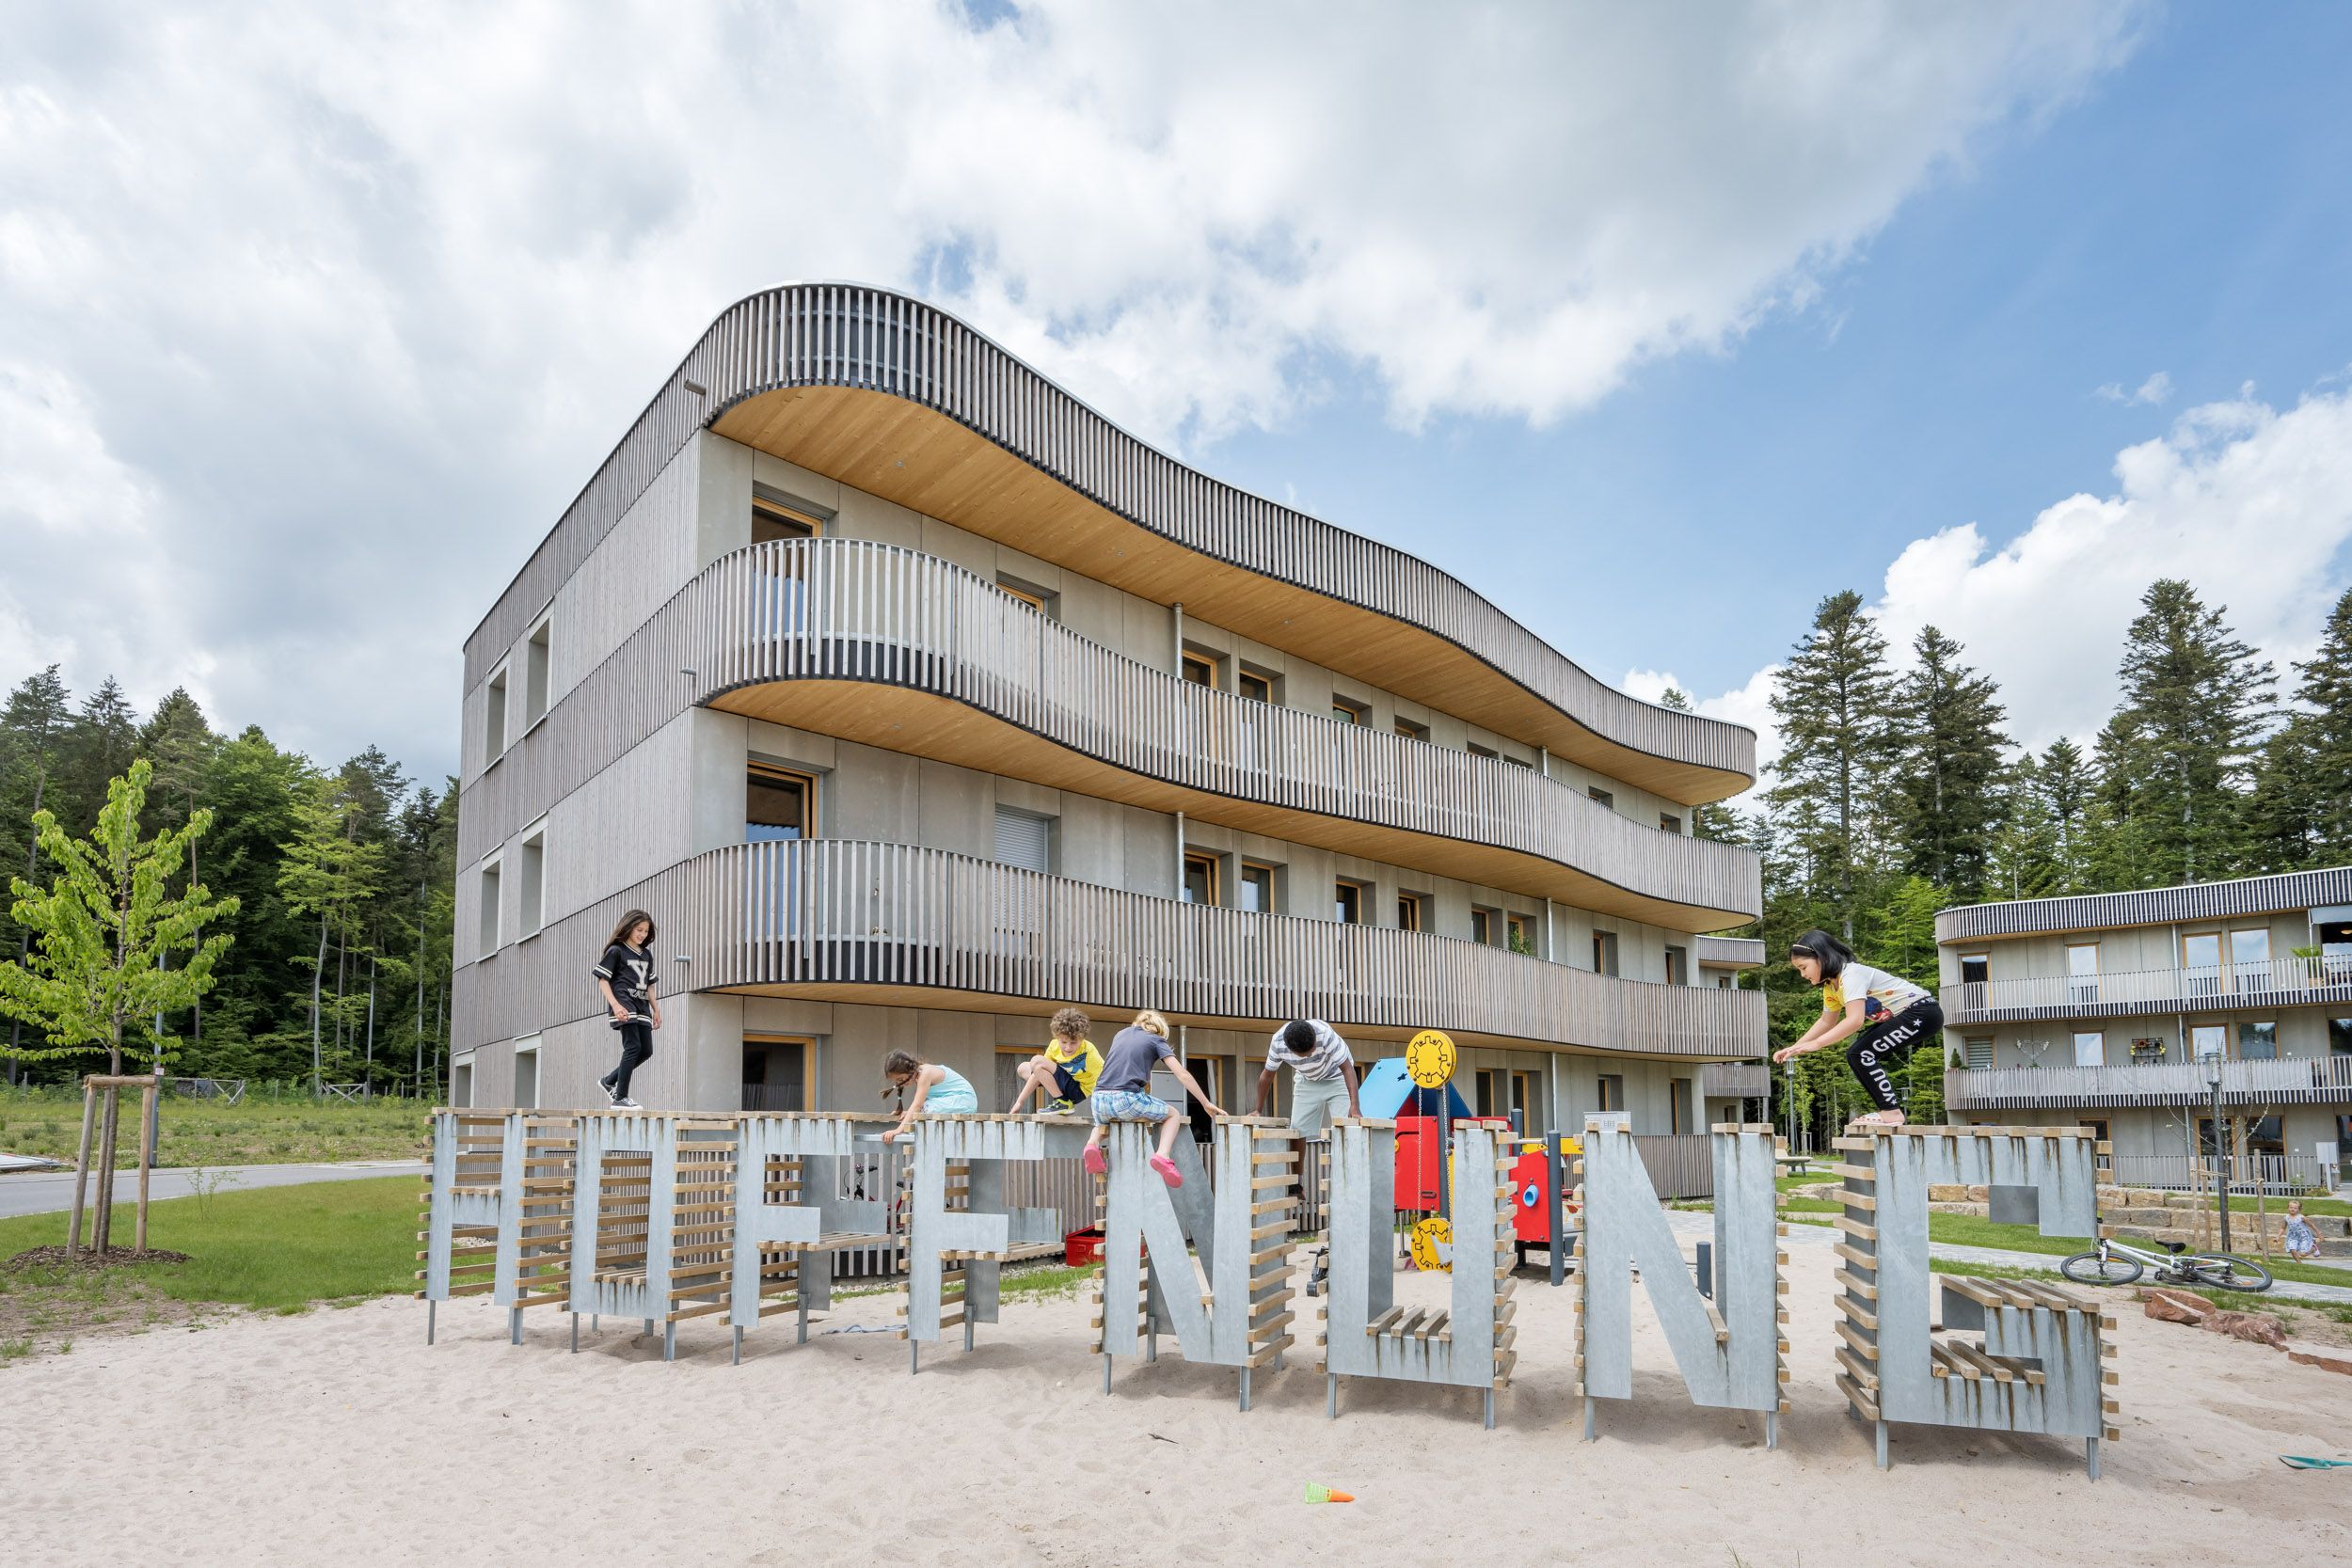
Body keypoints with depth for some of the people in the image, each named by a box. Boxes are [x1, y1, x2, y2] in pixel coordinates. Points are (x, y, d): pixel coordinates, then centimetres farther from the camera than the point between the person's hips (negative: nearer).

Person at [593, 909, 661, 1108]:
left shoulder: (646, 954, 19)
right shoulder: (616, 951, -1)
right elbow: (602, 980, -6)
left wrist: (656, 1010, 18)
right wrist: (615, 1005, -18)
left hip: (641, 1006, 7)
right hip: (624, 1005, -7)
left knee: (646, 1050, 4)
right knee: (633, 1047, -15)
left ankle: (609, 1081, 20)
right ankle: (621, 1098, -9)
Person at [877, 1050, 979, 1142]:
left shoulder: (926, 1073, -22)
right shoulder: (919, 1073, 6)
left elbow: (917, 1105, -30)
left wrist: (899, 1129, -37)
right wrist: (909, 1113, -12)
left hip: (963, 1099, -10)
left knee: (926, 1107, -26)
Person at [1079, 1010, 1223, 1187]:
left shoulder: (1120, 1034, 26)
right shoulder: (1157, 1041, 13)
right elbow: (1183, 1075, 5)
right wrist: (1207, 1104, 11)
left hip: (1100, 1099, 4)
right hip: (1127, 1099, -4)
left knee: (1101, 1121, 40)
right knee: (1173, 1115, 20)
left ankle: (1092, 1144, 5)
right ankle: (1162, 1155, -9)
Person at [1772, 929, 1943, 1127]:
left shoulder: (1851, 973, -23)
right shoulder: (1831, 986, 7)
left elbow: (1855, 1020, -35)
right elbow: (1826, 1022, 19)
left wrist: (1815, 1044, -33)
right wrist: (1795, 1048, 8)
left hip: (1923, 1013, -10)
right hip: (1899, 1018, 10)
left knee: (1861, 1053, -17)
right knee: (1856, 1055, 5)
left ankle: (1891, 1112, -9)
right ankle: (1887, 1110, 11)